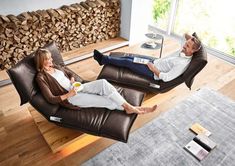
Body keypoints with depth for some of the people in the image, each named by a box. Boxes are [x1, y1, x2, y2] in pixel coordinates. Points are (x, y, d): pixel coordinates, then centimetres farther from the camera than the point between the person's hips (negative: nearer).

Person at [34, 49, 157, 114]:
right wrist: (69, 94, -23)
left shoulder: (55, 67, 12)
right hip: (69, 98, -6)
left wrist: (72, 80, 1)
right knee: (105, 101, -21)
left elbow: (70, 73, 23)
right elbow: (51, 99, -15)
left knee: (103, 83, -21)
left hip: (76, 88, 6)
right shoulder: (41, 77, -9)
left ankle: (130, 107, -20)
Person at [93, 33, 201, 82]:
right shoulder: (183, 52, 0)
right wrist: (191, 38, 0)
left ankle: (104, 59, 7)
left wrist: (153, 69, -21)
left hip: (154, 73, -9)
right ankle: (104, 59, 13)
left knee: (127, 62, -10)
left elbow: (166, 78, -28)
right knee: (130, 57, 3)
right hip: (154, 62, 9)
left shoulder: (183, 63, -26)